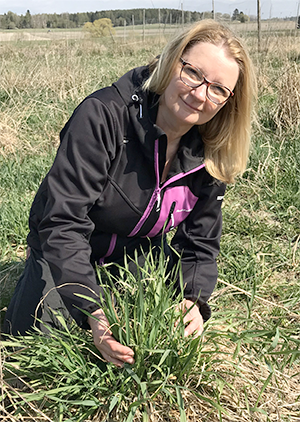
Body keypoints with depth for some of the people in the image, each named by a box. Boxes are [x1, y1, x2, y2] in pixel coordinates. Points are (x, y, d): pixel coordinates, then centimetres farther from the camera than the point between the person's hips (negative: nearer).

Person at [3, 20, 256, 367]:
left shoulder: (212, 157, -14)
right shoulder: (103, 115, -31)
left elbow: (199, 244, -9)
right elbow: (64, 223, -35)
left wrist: (193, 301, -29)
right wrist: (93, 313, -44)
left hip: (140, 258, 4)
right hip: (66, 256, -3)